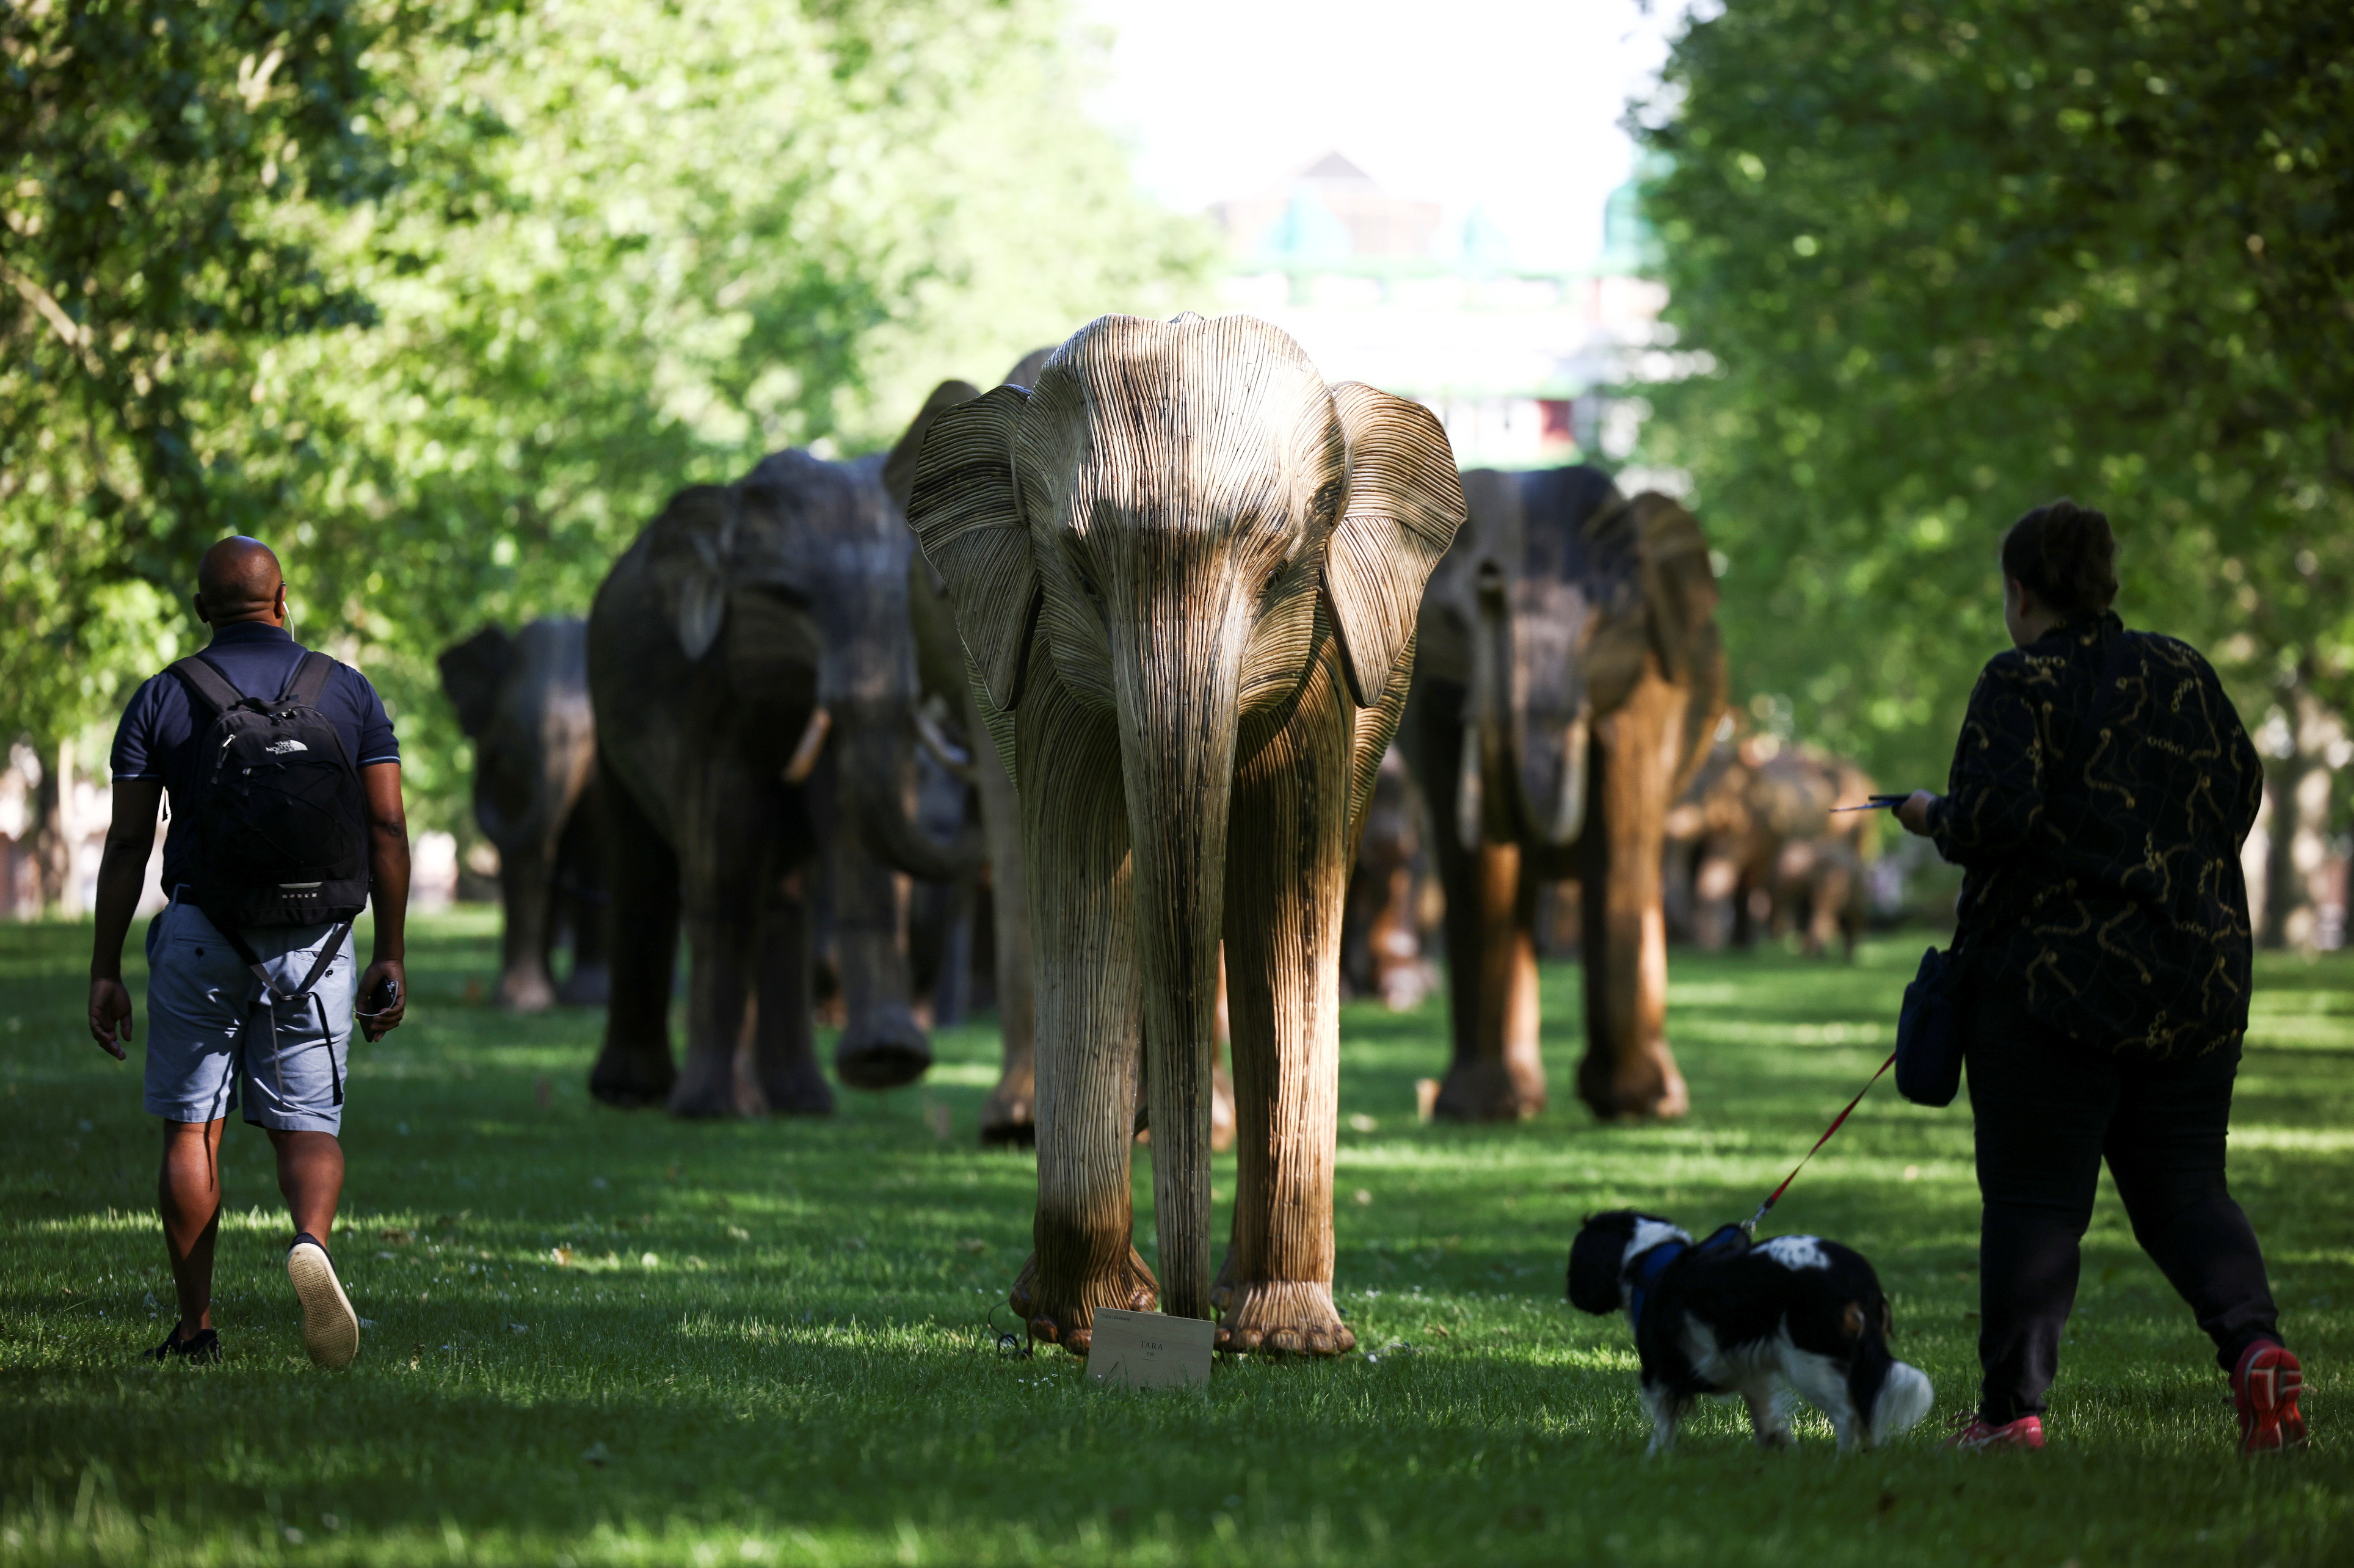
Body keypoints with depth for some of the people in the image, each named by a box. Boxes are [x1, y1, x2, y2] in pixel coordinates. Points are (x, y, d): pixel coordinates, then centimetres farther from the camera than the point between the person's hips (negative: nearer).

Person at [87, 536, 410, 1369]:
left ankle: (195, 1327, 8)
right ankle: (312, 1241, -25)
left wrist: (105, 972, 3)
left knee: (190, 1130, 8)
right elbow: (387, 829, 0)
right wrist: (390, 956, 5)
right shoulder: (350, 692, 5)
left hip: (198, 936, -1)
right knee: (307, 1125, 6)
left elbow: (127, 846, -1)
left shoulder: (161, 699, 2)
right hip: (314, 942, 1)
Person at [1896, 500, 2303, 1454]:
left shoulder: (2022, 685, -8)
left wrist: (1934, 817, 1)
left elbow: (1995, 814, -19)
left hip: (2052, 973, -5)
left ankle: (2012, 1408, 1)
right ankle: (2254, 1343, -14)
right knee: (2184, 1188, 10)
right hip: (2195, 976, 5)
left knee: (2033, 1197, 0)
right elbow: (2243, 794, 13)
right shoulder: (2183, 674, 10)